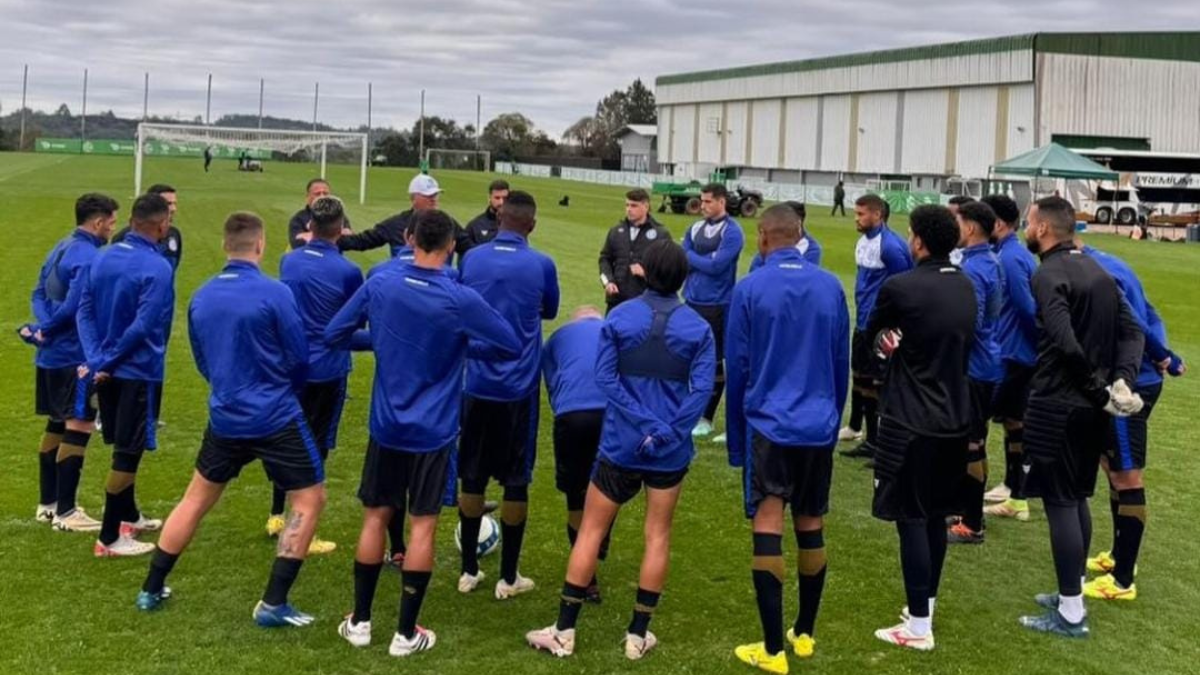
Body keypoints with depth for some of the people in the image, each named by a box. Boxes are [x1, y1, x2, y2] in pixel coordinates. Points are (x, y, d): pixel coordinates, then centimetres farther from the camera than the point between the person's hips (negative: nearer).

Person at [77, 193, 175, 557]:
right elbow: (142, 327, -22)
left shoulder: (102, 257, 5)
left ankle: (128, 516, 37)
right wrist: (107, 362, -12)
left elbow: (84, 312, 3)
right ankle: (109, 538, 5)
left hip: (107, 372, 8)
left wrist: (97, 359, -4)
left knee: (124, 448, 22)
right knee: (128, 453, 0)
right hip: (139, 372, -8)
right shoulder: (157, 268, -18)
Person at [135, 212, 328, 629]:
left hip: (225, 418, 5)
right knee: (310, 500, 7)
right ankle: (273, 604, 3)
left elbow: (202, 361, 13)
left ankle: (151, 590, 29)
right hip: (277, 419, -5)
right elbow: (299, 358, -8)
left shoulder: (201, 297, 3)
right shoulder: (274, 293, -14)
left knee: (195, 500, 21)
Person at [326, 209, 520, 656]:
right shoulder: (461, 300, -14)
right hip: (434, 432, -3)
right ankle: (406, 633, 12)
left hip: (386, 427, 3)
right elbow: (512, 348, -5)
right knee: (423, 526, 5)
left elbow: (332, 336, 4)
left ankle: (360, 621, 22)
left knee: (375, 517, 14)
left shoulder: (378, 287, -6)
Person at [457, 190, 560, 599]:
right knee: (516, 480, 7)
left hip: (476, 384, 3)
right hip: (518, 387, -2)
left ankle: (469, 570, 21)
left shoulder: (471, 258, 0)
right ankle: (508, 577, 14)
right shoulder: (541, 265, -7)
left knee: (472, 476, 12)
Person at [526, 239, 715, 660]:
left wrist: (645, 426, -13)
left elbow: (605, 377, -12)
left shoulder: (619, 317, -4)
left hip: (621, 444, 0)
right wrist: (666, 433, -13)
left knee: (591, 531, 9)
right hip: (671, 450, 1)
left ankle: (564, 632, 13)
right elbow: (702, 389, -12)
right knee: (657, 536, 11)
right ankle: (637, 635, 16)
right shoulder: (699, 328, -3)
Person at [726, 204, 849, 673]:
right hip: (820, 427, 4)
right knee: (811, 528, 14)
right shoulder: (831, 287, 3)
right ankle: (805, 634, 27)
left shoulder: (749, 289, -6)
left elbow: (736, 367, -2)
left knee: (768, 530, -2)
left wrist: (735, 436, 8)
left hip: (769, 425, -4)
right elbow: (842, 363, 9)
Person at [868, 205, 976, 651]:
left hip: (911, 420, -7)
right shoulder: (966, 287, 5)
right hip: (954, 417, 7)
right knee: (935, 515, 17)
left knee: (910, 519, 0)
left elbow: (872, 335, -1)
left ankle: (919, 626, 5)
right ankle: (925, 605, 30)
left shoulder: (901, 287, -17)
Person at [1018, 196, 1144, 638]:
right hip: (1089, 407, 9)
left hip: (1057, 406, -9)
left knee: (1059, 504, -2)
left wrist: (1099, 391, -18)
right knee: (1077, 499, 18)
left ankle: (1070, 614, 5)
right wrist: (1122, 381, -7)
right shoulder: (1095, 269, 11)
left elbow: (1066, 344, -28)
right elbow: (1132, 332, 6)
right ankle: (1072, 594, 29)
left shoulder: (1049, 275, -16)